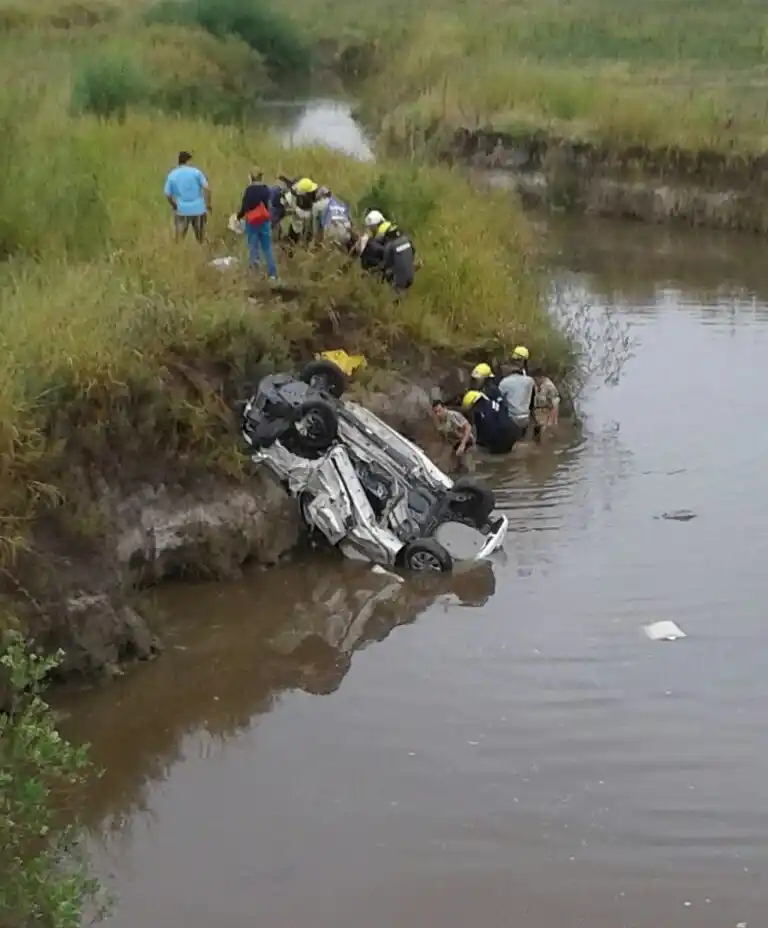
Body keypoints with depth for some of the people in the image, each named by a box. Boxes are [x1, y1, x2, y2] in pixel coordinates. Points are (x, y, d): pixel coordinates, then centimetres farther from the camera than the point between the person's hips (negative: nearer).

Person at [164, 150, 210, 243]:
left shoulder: (172, 175, 0)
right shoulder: (196, 172, -4)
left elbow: (167, 195, -1)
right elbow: (207, 188, -9)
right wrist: (208, 204, 2)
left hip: (181, 210, 0)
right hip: (198, 209, 0)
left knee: (179, 240, 7)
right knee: (201, 238, 14)